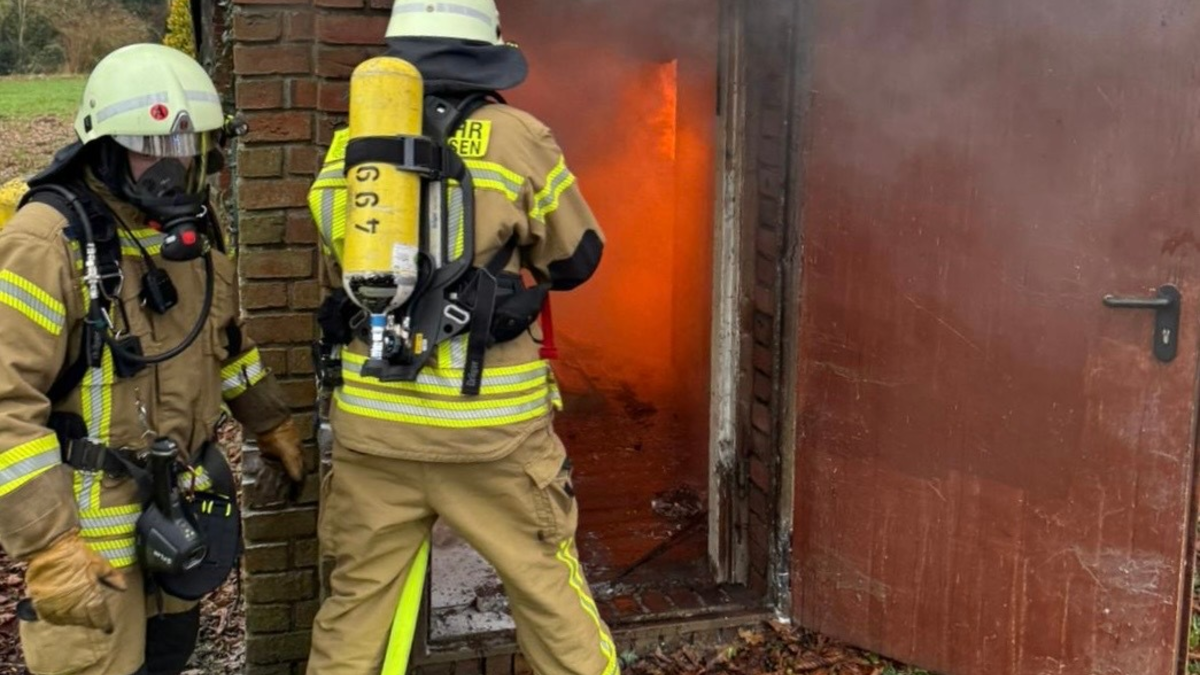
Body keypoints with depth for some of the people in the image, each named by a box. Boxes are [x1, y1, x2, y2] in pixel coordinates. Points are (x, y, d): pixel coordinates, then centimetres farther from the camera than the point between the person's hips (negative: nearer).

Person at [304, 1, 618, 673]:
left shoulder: (346, 150, 6)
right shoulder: (518, 138, -5)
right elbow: (577, 260, 6)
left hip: (372, 422, 3)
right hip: (490, 424, -3)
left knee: (357, 598, 14)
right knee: (550, 587, 10)